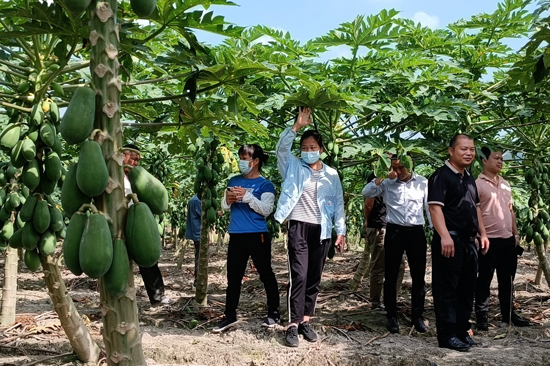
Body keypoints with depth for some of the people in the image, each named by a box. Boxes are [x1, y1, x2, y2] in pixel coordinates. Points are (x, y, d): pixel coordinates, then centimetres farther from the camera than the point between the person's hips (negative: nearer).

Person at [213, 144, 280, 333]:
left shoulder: (265, 185, -3)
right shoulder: (234, 181, 12)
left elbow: (266, 210, -14)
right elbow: (224, 206, 13)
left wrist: (247, 196, -23)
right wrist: (227, 200, -10)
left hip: (257, 235, -5)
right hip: (236, 235, 5)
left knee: (265, 274, 6)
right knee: (233, 277, 7)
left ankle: (273, 313, 19)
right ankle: (230, 316, 15)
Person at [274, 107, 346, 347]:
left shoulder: (331, 174, 10)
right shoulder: (294, 167, 6)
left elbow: (338, 204, 10)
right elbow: (281, 148, -11)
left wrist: (341, 231, 4)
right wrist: (297, 126, -19)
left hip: (322, 230, 3)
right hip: (299, 228, -3)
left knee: (314, 278, 7)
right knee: (299, 276, -9)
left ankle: (305, 321, 17)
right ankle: (293, 325, -4)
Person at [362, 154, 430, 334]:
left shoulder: (423, 182, 5)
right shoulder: (388, 183, 2)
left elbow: (430, 208, 7)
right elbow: (366, 192, -8)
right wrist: (383, 177, -13)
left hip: (416, 232, 1)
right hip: (394, 231, 0)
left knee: (418, 276, 7)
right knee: (391, 276, 5)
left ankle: (417, 316, 20)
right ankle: (392, 316, 17)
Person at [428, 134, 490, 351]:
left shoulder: (469, 178, 18)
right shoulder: (441, 176, -10)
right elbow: (435, 207, -19)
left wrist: (482, 234, 18)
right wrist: (444, 236, -28)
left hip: (469, 241, 9)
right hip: (451, 240, -9)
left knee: (467, 288, 13)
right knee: (447, 289, -3)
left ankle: (462, 331, 24)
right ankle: (447, 336, 4)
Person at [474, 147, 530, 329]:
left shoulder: (505, 184, 15)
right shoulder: (477, 184, -8)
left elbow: (510, 210, 19)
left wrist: (515, 233, 14)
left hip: (508, 239, 7)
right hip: (489, 240, -7)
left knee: (507, 280, 15)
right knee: (484, 280, 1)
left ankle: (509, 314, 26)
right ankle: (482, 316, 8)